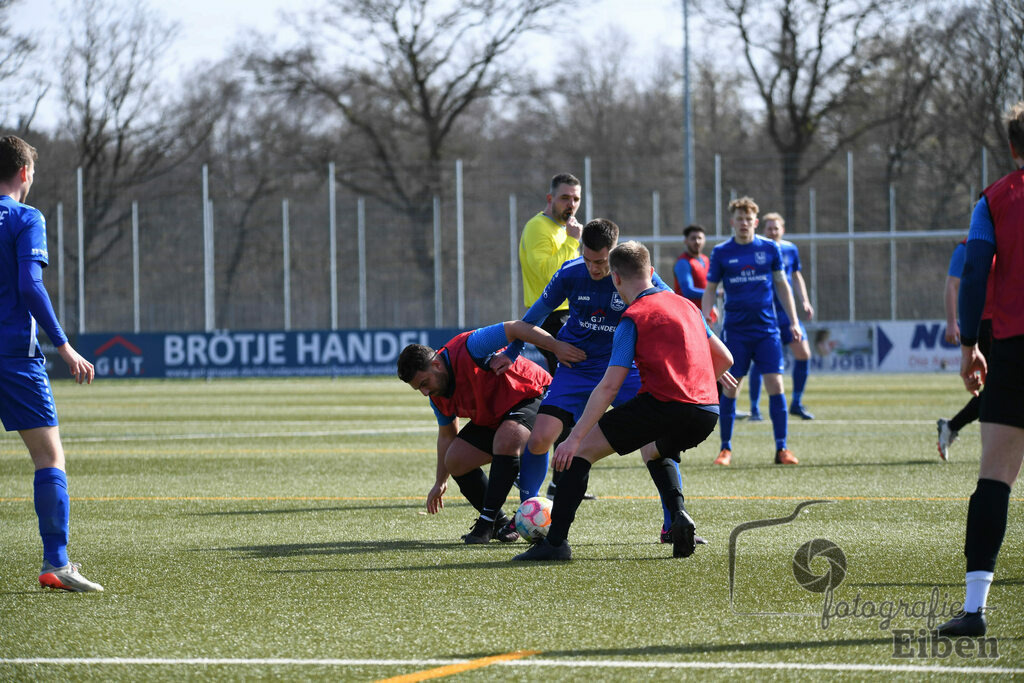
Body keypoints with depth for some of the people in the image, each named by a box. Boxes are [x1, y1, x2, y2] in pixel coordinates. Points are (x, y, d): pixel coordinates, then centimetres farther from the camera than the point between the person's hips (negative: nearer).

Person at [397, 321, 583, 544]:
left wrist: (558, 347, -38)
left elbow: (516, 328, -32)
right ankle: (500, 524, 7)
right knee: (455, 461, -5)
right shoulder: (438, 396, -4)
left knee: (506, 440, -36)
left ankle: (488, 521, -30)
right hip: (491, 418, 9)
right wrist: (440, 483, 15)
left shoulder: (468, 349, -31)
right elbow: (446, 435, 11)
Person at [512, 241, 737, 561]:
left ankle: (556, 541, -5)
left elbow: (609, 386, -9)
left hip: (665, 404, -7)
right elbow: (725, 358, 25)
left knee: (583, 448, 4)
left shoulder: (633, 318, -2)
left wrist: (575, 437, -9)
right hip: (707, 410, 7)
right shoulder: (686, 305, 18)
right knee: (652, 450, 36)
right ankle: (679, 517, 11)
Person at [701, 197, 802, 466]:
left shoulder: (770, 249, 4)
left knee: (775, 385, -6)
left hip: (767, 328, 1)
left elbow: (782, 285, 11)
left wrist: (793, 321, 7)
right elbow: (710, 291, 7)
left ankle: (781, 449, 0)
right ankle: (725, 449, 10)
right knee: (729, 388, -1)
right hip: (735, 330, 0)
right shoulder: (721, 253, 2)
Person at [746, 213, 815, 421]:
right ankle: (754, 409, 3)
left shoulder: (790, 249, 7)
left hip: (786, 311, 4)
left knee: (803, 354, -3)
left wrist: (804, 301, 12)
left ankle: (796, 404, 12)